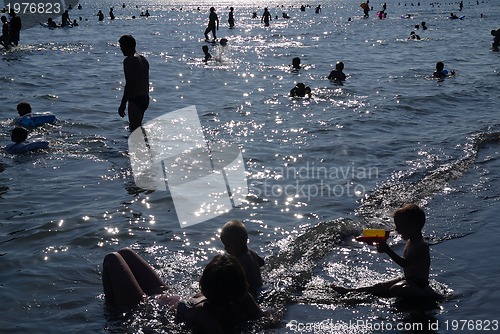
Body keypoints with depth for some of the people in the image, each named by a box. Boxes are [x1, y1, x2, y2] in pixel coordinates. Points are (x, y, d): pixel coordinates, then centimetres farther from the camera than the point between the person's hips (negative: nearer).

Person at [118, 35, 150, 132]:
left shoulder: (128, 60, -13)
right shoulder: (144, 59, 14)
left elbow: (129, 84, -18)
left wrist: (123, 104, -16)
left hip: (135, 99, -9)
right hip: (145, 98, 9)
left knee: (134, 128, -7)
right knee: (137, 126, 21)